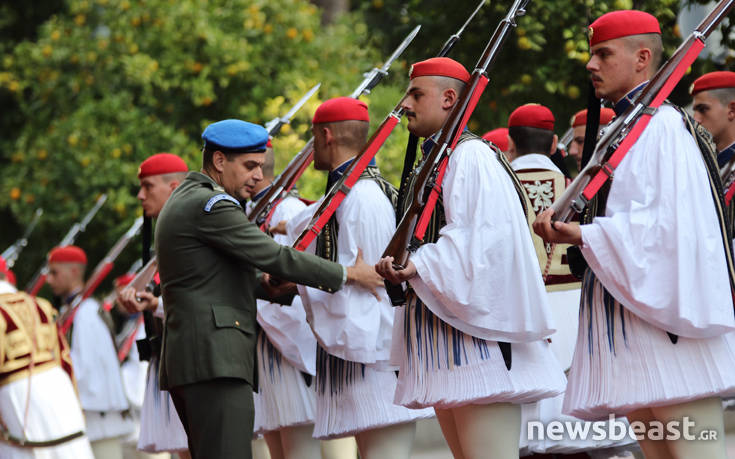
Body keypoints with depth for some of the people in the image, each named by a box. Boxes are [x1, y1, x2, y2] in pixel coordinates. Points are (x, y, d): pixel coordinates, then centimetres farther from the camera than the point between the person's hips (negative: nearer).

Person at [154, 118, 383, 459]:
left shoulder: (184, 201, 21)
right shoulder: (211, 206, -11)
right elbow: (276, 258, -13)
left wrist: (262, 287, 12)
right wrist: (348, 275, -5)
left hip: (186, 360, 11)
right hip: (215, 358, -11)